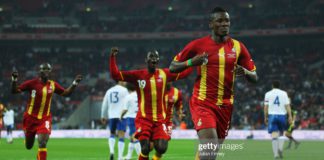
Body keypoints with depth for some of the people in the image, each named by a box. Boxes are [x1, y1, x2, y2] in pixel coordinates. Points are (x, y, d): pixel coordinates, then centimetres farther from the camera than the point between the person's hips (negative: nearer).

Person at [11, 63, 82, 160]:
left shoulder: (53, 85, -1)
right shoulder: (32, 83, -11)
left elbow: (66, 93, 13)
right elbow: (14, 91, -10)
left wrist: (74, 83, 1)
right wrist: (14, 80, -28)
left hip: (45, 118, 1)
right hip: (31, 118, -1)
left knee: (42, 144, -18)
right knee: (28, 146, 12)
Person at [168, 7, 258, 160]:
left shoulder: (238, 47, 5)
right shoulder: (198, 45, -3)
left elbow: (254, 77, 8)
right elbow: (172, 67, 2)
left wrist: (245, 72, -15)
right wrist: (191, 62, -17)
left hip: (225, 106, 4)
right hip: (202, 104, -4)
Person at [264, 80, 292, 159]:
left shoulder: (268, 94, 5)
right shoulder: (284, 93, 5)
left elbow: (266, 106, 4)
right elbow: (287, 105, -1)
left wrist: (265, 117, 14)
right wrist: (290, 116, -2)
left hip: (272, 115, -1)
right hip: (282, 115, 1)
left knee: (274, 136, -6)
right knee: (281, 134, 18)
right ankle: (280, 148, -6)